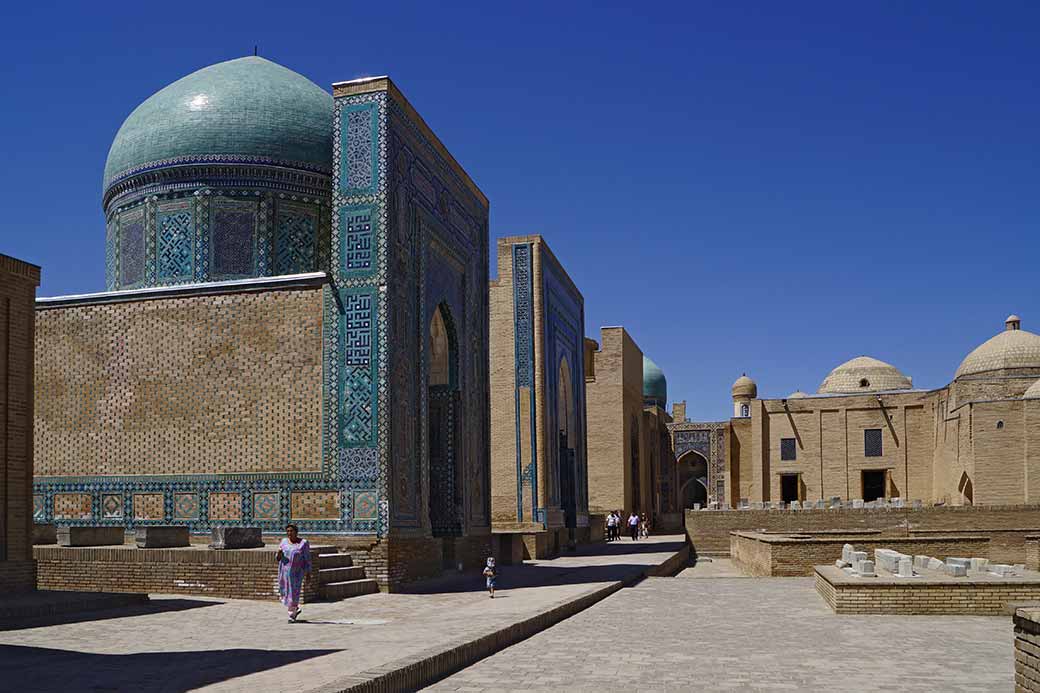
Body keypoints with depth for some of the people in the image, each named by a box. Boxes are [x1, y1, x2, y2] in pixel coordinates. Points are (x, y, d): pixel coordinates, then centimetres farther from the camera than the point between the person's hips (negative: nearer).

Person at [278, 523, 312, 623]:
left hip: (297, 572, -4)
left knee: (294, 592, -7)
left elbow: (307, 558, -4)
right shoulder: (284, 541, 5)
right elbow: (278, 558, 8)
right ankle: (296, 609, 32)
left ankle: (292, 615, 3)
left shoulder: (303, 543, -7)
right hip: (284, 571, 4)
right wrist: (279, 554, -14)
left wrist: (308, 572, -7)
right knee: (285, 592, 11)